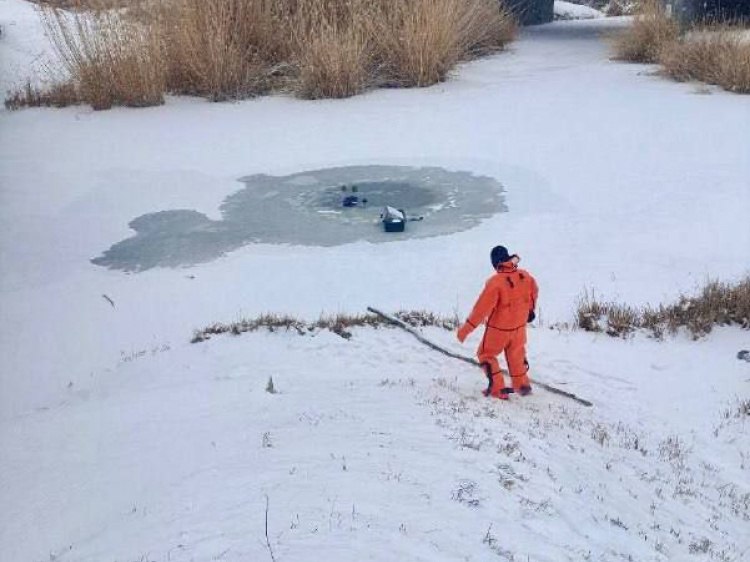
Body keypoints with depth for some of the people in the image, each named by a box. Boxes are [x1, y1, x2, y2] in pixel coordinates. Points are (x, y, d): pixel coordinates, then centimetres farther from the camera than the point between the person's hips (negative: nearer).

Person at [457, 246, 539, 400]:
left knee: (486, 354, 16)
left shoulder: (495, 282, -27)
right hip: (519, 325, 5)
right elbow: (534, 292, 12)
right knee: (516, 355, 27)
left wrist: (465, 329, -20)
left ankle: (497, 388, 12)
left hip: (498, 329, -5)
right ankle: (522, 385, 37)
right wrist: (530, 309, 33)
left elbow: (482, 308, -27)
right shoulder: (525, 276, -9)